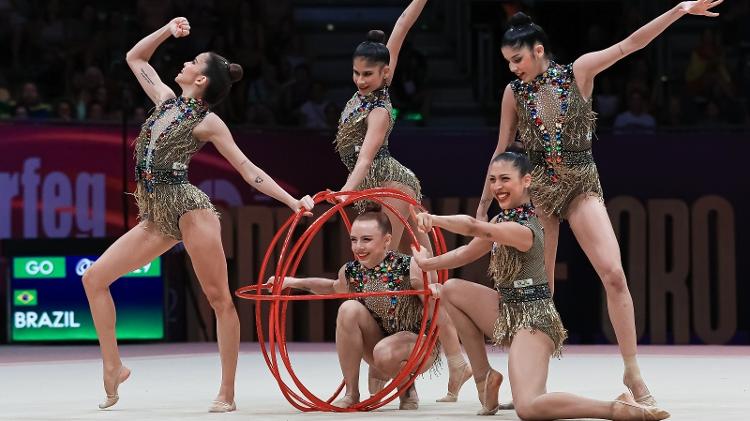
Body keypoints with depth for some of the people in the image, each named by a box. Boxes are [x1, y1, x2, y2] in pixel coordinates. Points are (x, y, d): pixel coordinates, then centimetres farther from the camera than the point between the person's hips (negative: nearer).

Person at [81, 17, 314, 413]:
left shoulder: (207, 122, -2)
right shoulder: (167, 101, 15)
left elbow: (249, 170, -3)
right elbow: (135, 57, 27)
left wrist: (293, 201, -10)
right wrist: (168, 30, 16)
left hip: (189, 210, -7)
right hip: (156, 218, 7)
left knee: (219, 299, -6)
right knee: (94, 278, -1)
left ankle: (227, 393, -4)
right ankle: (113, 366, 4)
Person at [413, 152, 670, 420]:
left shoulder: (523, 229, -20)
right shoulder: (503, 221, 11)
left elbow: (474, 227, -34)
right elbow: (467, 253, 24)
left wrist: (433, 220, -34)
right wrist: (427, 263, 27)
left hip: (532, 319, -10)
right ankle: (484, 376, 14)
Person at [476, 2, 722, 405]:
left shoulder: (578, 72, -1)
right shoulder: (514, 92, 3)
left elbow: (630, 44, -7)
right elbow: (501, 152, 9)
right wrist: (483, 206, 10)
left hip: (581, 185, -1)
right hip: (537, 188, 1)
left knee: (613, 273, -15)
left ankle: (632, 373, -9)